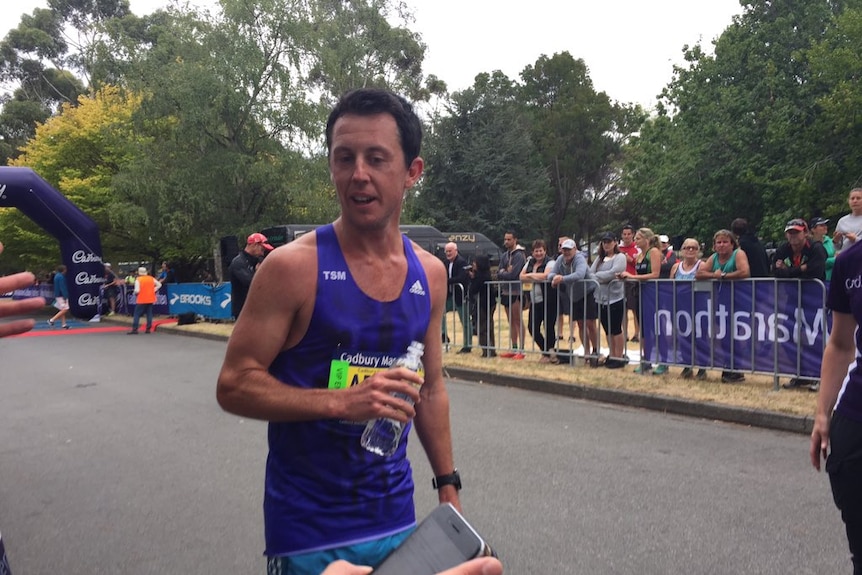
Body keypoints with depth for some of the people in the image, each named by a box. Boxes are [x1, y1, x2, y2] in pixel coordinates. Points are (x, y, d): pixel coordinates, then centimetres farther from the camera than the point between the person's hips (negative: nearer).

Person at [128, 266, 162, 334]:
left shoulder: (138, 280, -10)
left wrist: (135, 293, 5)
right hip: (151, 299, 5)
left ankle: (134, 329, -3)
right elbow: (159, 285, 9)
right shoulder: (151, 278, 5)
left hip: (141, 300, -5)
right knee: (149, 314, 9)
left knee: (137, 314, 1)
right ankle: (148, 329, 7)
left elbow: (137, 290, -16)